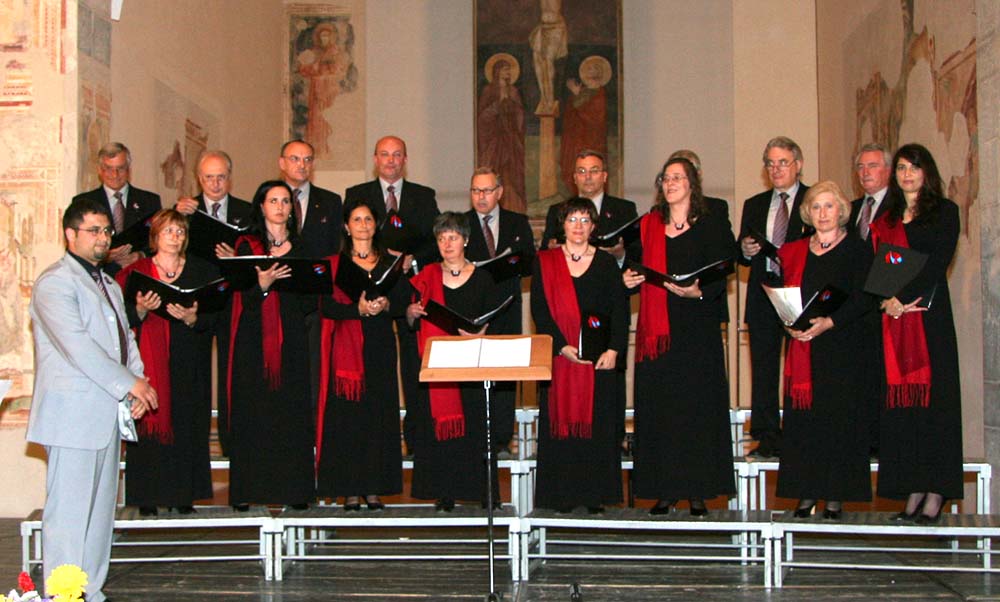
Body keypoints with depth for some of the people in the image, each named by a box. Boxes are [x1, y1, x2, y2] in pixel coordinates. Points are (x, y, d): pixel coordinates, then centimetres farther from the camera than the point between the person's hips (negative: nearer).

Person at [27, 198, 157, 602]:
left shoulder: (109, 285, 22)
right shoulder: (54, 283, -7)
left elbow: (124, 339, 21)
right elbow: (77, 345, -17)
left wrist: (139, 382, 2)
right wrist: (129, 383, -14)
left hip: (108, 413, 9)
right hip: (72, 413, -9)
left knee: (101, 511, 10)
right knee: (69, 511, -7)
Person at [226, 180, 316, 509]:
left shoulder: (301, 248, 13)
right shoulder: (247, 246, 5)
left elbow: (311, 301, 8)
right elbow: (245, 299, -4)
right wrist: (262, 285, -24)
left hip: (291, 338, 2)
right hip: (254, 340, -2)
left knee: (292, 409, -1)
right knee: (252, 410, -4)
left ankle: (295, 489, 2)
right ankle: (248, 489, 0)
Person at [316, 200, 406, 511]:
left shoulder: (390, 264, 14)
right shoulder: (334, 264, 6)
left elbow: (403, 301, 5)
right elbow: (327, 306, -6)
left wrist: (385, 305, -16)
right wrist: (359, 308, -20)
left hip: (380, 346, 2)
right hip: (346, 346, -2)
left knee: (379, 414, 0)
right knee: (347, 414, -5)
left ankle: (374, 488, 5)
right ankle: (349, 490, -1)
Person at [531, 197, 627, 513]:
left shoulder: (606, 263, 8)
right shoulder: (545, 262, 6)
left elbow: (620, 309, 2)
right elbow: (539, 309, -1)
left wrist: (614, 349, -11)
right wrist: (562, 347, -13)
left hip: (600, 357, 1)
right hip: (559, 356, -1)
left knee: (598, 423, 1)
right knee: (562, 421, -1)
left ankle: (595, 494, 8)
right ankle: (563, 495, 4)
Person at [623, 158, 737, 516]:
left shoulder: (712, 225, 2)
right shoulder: (647, 226, 12)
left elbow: (720, 280, -4)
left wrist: (698, 293, -21)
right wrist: (629, 281, -5)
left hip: (697, 328, -3)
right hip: (656, 329, 3)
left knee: (697, 405, -2)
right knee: (657, 407, 1)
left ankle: (698, 491, 5)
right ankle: (665, 491, 6)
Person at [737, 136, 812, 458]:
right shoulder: (754, 205, 17)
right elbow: (743, 258, 16)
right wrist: (745, 250, -5)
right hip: (763, 296, 4)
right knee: (763, 370, 5)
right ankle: (767, 437, 11)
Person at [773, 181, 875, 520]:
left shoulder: (857, 249, 2)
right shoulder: (794, 251, 13)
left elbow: (864, 299, -6)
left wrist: (828, 322, -18)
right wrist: (788, 324, -7)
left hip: (842, 346, -3)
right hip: (802, 347, 3)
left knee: (838, 416, -5)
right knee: (802, 417, -1)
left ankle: (835, 497, 1)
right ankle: (806, 495, 4)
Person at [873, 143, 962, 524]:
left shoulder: (944, 212, 4)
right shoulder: (886, 220, 18)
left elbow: (937, 262, -6)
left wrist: (903, 297, -14)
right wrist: (886, 300, -6)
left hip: (929, 314, -4)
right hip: (893, 319, 4)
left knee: (932, 395, -6)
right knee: (901, 401, 1)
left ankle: (936, 493, -4)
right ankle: (913, 491, 4)